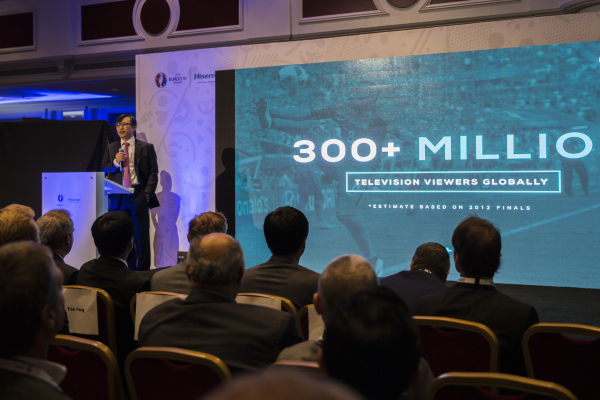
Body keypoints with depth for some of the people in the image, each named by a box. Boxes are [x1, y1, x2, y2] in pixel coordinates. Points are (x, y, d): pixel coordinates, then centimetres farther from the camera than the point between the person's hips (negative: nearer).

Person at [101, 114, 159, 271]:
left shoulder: (146, 147, 6)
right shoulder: (111, 148, 14)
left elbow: (153, 172, 2)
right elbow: (103, 171, 12)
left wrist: (147, 192, -9)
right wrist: (115, 162, -7)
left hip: (138, 195, -3)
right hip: (117, 198, 3)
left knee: (141, 235, -1)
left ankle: (142, 272, 5)